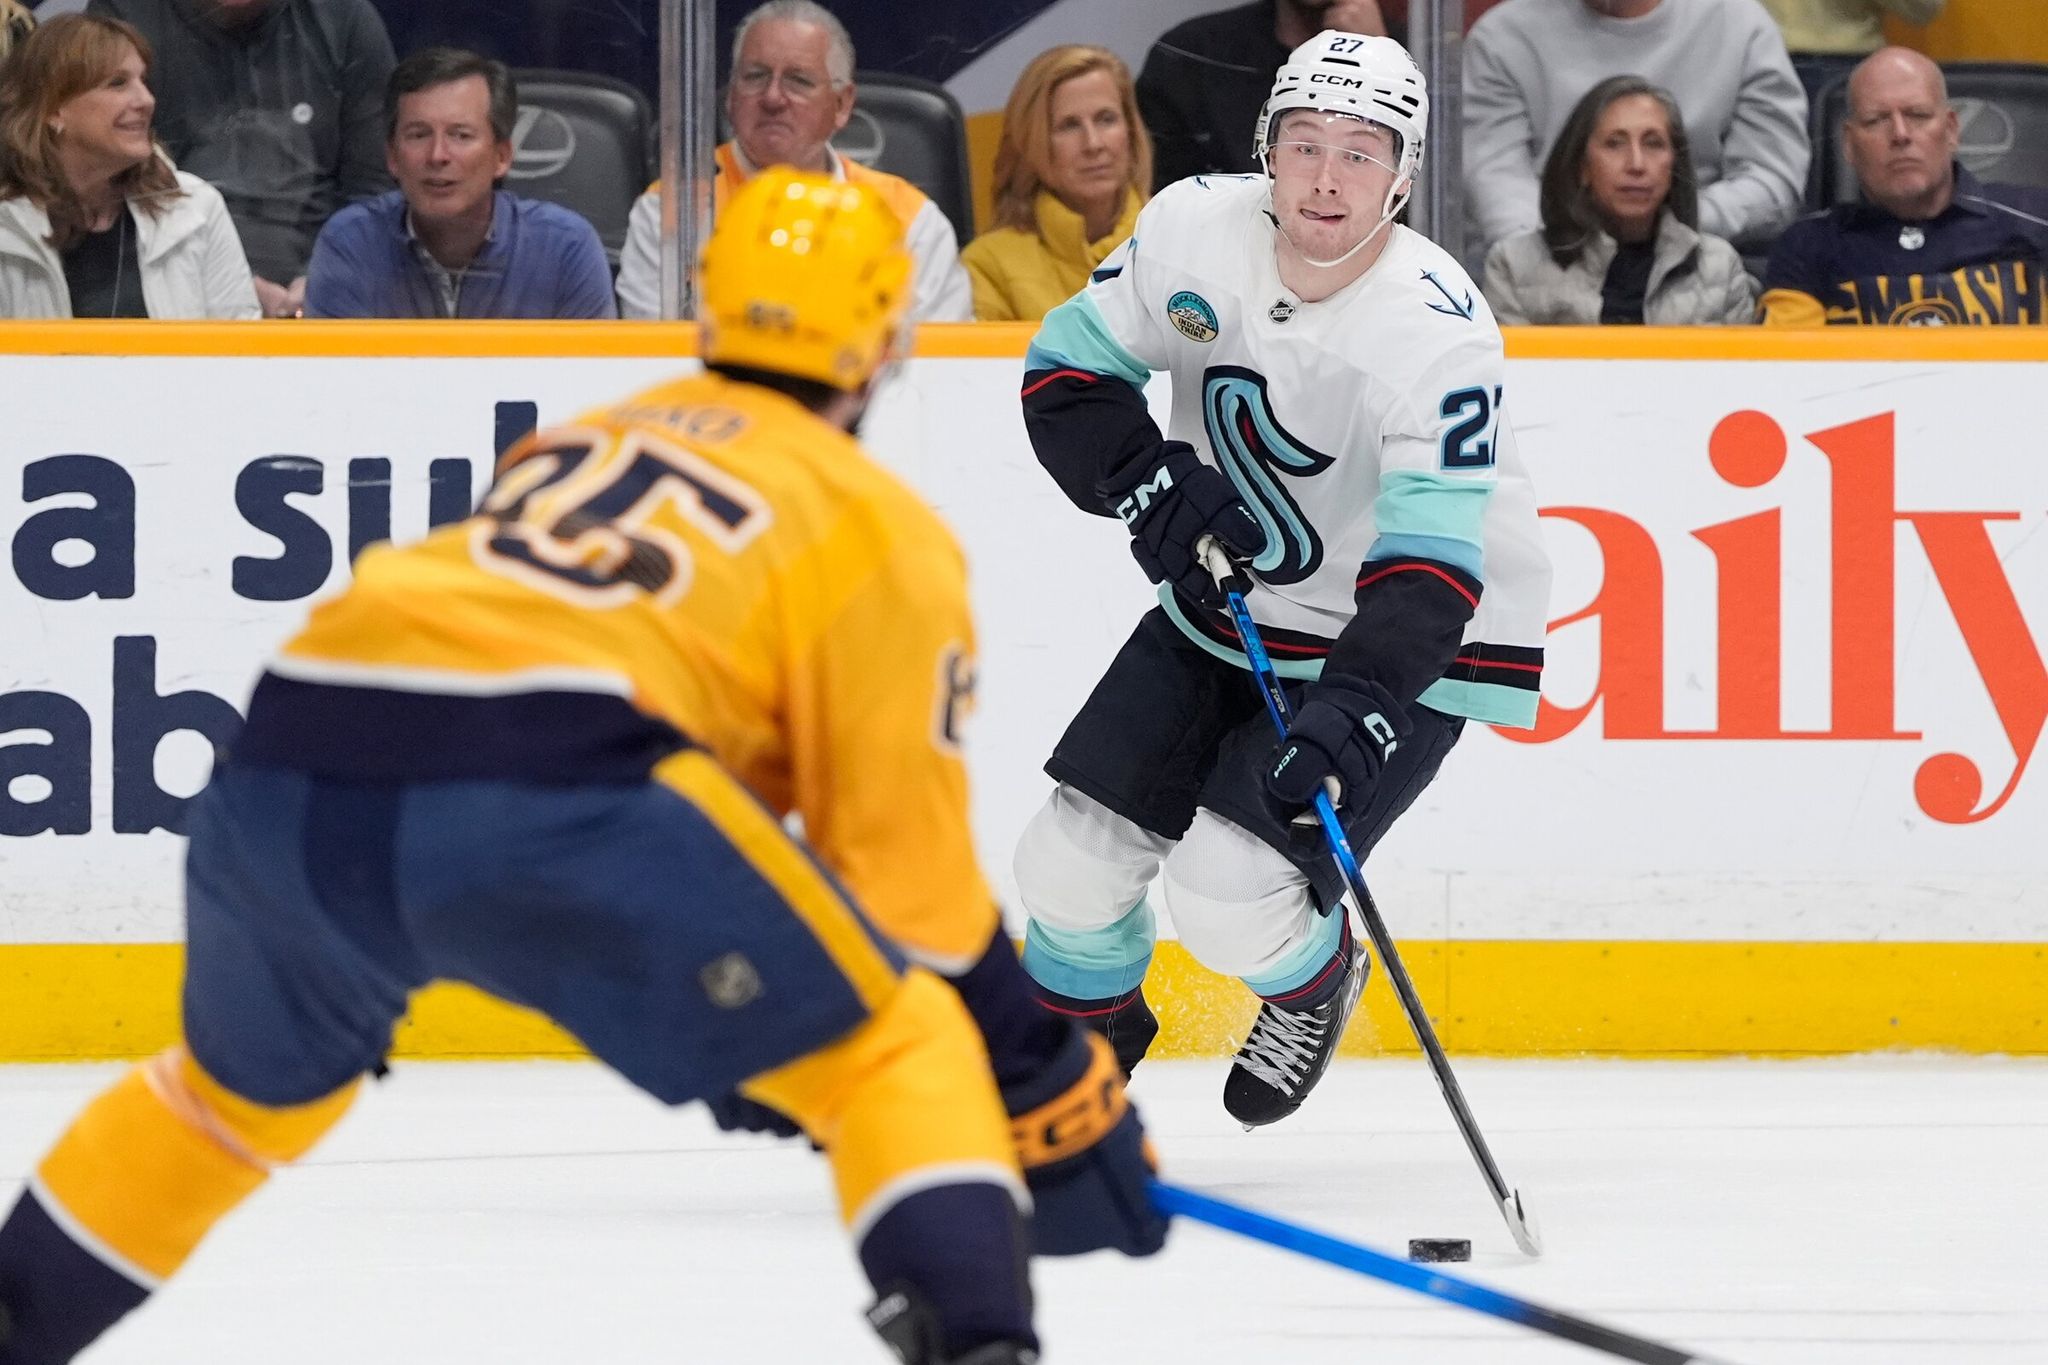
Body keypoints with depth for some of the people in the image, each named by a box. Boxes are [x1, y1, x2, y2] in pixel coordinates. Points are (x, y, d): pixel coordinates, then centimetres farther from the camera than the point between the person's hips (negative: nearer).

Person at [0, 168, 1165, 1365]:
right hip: (542, 793, -6)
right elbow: (909, 862, 10)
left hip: (286, 773, 6)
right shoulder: (887, 533, 16)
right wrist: (1055, 1087, 17)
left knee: (251, 1086, 34)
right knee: (899, 1048, 6)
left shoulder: (583, 440, 35)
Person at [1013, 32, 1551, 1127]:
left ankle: (1316, 977, 18)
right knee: (1071, 861, 0)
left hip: (1399, 648, -5)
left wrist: (1357, 709, -46)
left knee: (1227, 896, -18)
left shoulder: (1438, 331, -28)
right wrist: (1149, 485, -17)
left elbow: (1431, 560, -33)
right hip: (1222, 608, 5)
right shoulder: (1195, 229, -13)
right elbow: (1067, 371, 0)